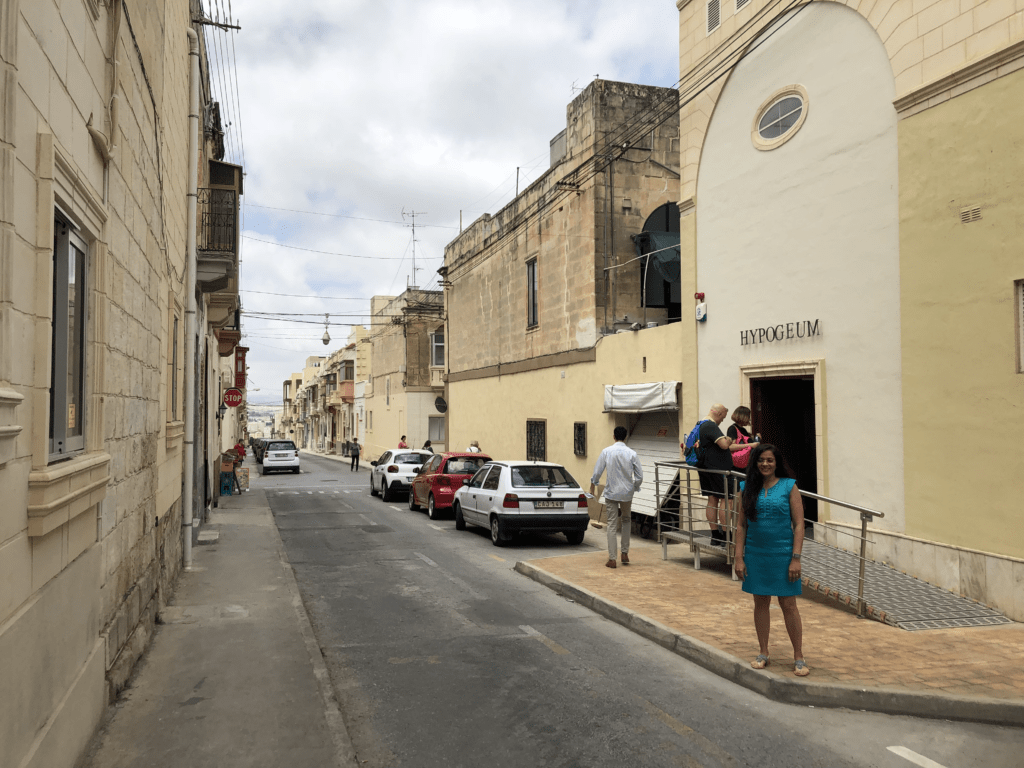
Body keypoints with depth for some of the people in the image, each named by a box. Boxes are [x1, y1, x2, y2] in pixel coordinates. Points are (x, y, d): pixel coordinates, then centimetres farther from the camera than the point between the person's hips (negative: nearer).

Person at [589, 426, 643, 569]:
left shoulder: (606, 452, -7)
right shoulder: (632, 454, -5)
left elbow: (597, 472, -5)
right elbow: (639, 477, -3)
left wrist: (592, 487, 12)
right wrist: (634, 488, 16)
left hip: (611, 493, -1)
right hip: (627, 493, 1)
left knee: (612, 524, 3)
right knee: (626, 521, 21)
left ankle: (612, 559, 2)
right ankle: (625, 553, 20)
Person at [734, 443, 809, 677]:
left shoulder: (789, 486, -4)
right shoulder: (749, 488, 4)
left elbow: (799, 525, -5)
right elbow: (741, 525, 6)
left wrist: (796, 558, -11)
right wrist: (739, 558, 0)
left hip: (782, 554, -3)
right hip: (755, 554, 3)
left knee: (788, 605, 2)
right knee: (761, 602, 11)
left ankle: (798, 657, 14)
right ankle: (763, 653, 24)